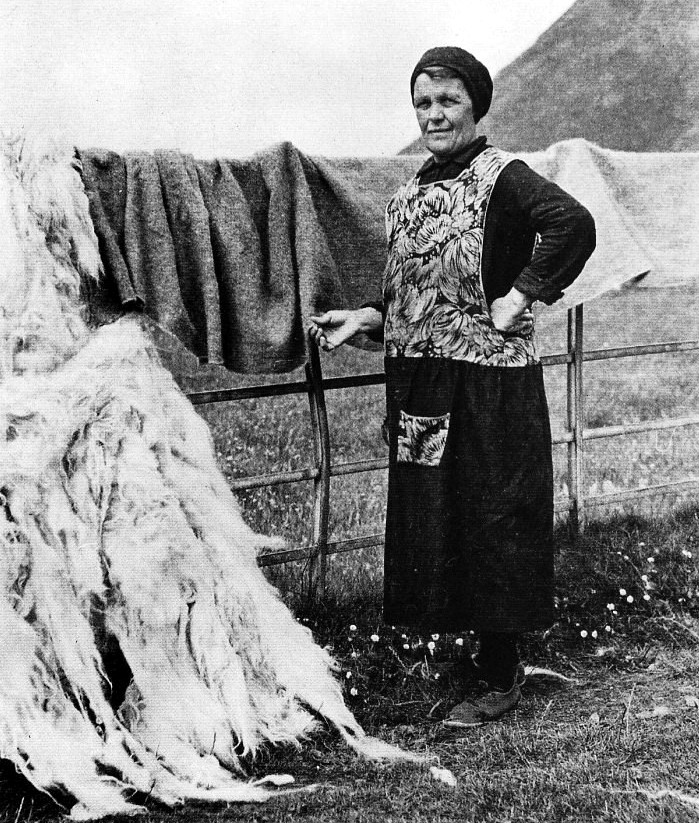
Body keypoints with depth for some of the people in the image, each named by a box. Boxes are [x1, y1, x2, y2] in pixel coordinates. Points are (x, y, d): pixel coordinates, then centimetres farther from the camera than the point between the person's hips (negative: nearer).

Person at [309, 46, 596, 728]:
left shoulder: (503, 178, -10)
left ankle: (501, 678, 15)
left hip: (489, 387, -7)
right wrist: (364, 319, 3)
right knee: (425, 519, 12)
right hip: (418, 385, 7)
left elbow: (574, 224, -27)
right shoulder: (409, 194, 13)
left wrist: (520, 298, -23)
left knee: (489, 523, 1)